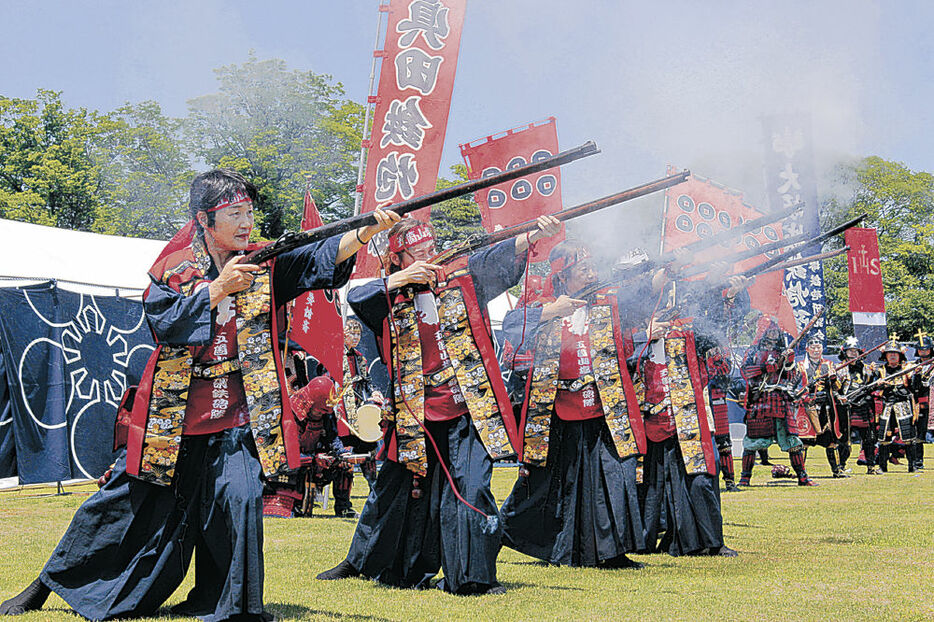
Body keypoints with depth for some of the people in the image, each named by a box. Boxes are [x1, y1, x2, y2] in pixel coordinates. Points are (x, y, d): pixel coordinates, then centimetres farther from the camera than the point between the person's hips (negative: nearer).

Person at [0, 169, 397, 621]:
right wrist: (219, 288, -22)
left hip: (236, 417, 1)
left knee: (238, 499, -18)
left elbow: (322, 258, -12)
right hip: (173, 414, 0)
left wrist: (368, 231, -29)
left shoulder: (265, 265, 2)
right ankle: (46, 585, 28)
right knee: (128, 503, 9)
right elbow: (164, 322, -15)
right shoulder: (175, 268, -1)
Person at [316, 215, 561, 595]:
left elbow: (499, 260, -8)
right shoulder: (391, 298, 5)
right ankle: (362, 562, 33)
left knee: (471, 490, -8)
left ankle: (472, 577, 4)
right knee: (395, 491, 14)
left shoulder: (462, 282, 4)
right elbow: (354, 299, -12)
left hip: (466, 414, -1)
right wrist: (398, 279, -20)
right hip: (414, 417, 1)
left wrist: (534, 236, -23)